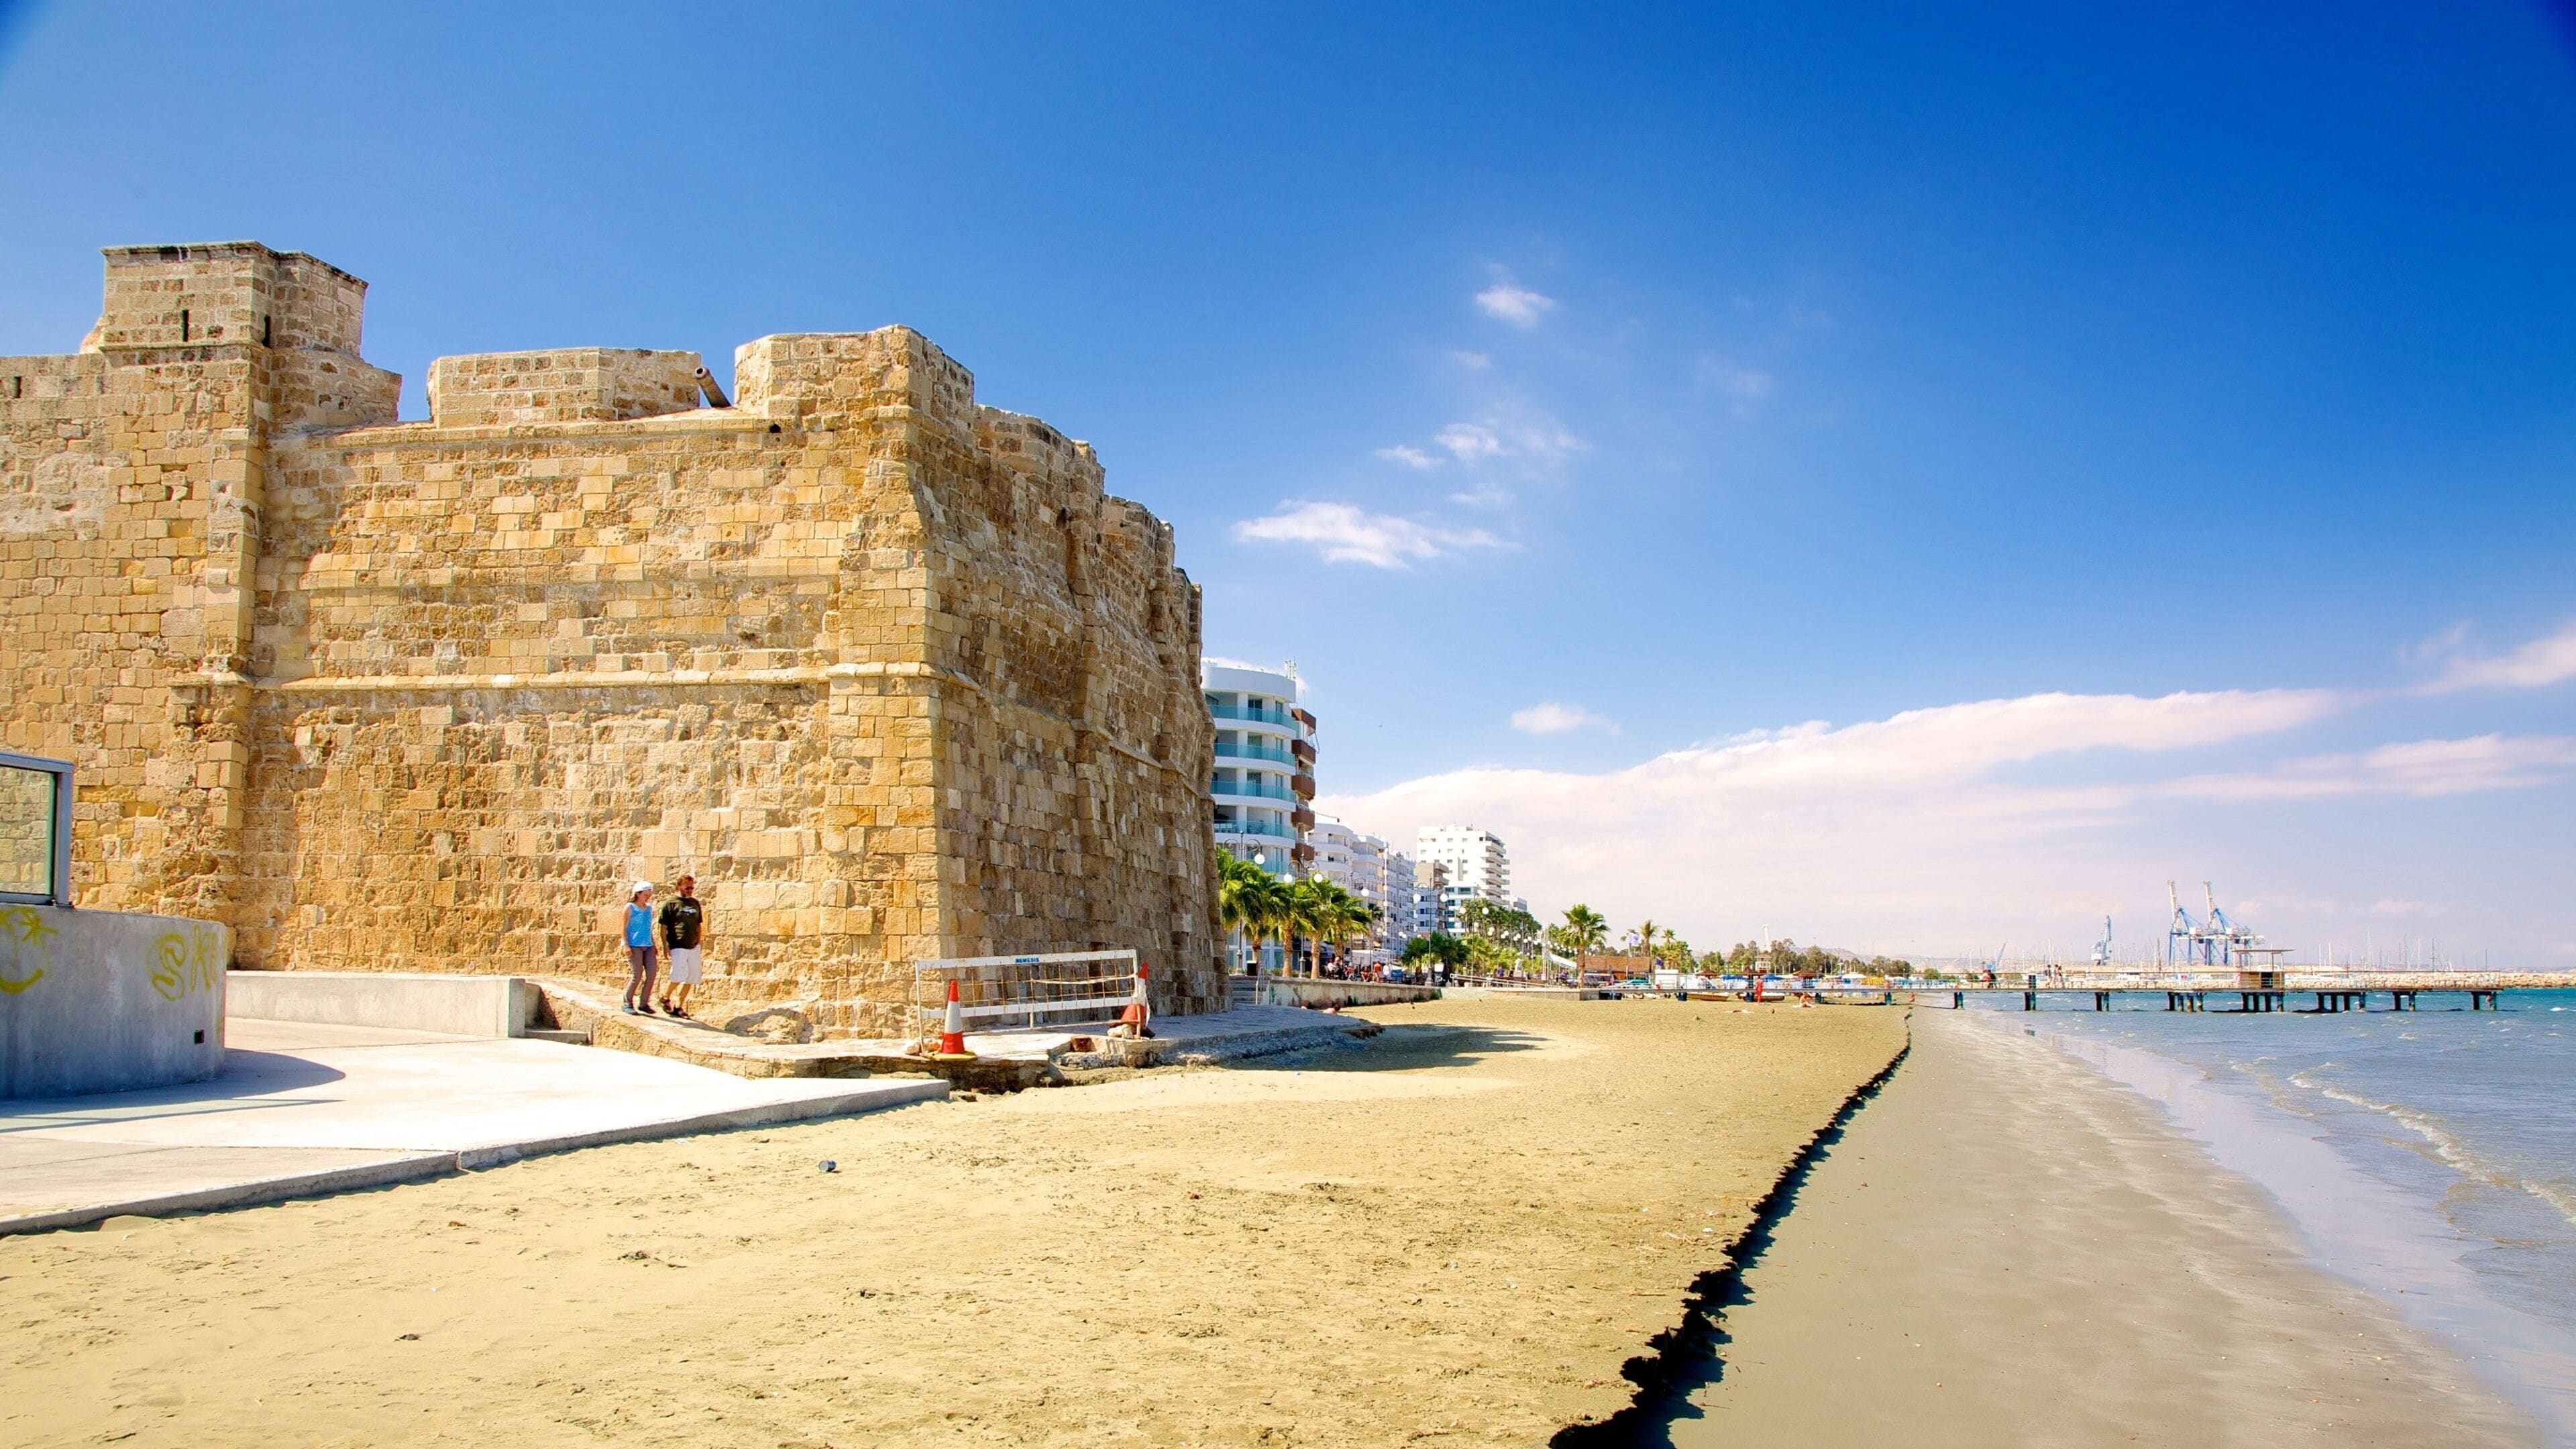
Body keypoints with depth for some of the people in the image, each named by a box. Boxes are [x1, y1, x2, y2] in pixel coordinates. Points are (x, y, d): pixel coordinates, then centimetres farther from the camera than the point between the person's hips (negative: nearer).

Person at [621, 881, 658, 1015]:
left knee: (651, 974, -2)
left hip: (648, 946, 6)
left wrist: (654, 945, 18)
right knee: (637, 976, -8)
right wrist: (626, 945, -12)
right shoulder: (630, 907, -2)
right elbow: (624, 928, -4)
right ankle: (627, 1003, 7)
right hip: (634, 946, -6)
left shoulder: (649, 908, 15)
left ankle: (643, 1003, 8)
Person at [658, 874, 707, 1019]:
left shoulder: (695, 903, 15)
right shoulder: (671, 903, -2)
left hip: (693, 947, 6)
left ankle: (678, 1007, 17)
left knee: (691, 979, 4)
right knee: (679, 976, -16)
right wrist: (665, 946, -7)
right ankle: (665, 998, 11)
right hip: (677, 947, -6)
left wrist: (700, 942, 12)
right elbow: (663, 927, -3)